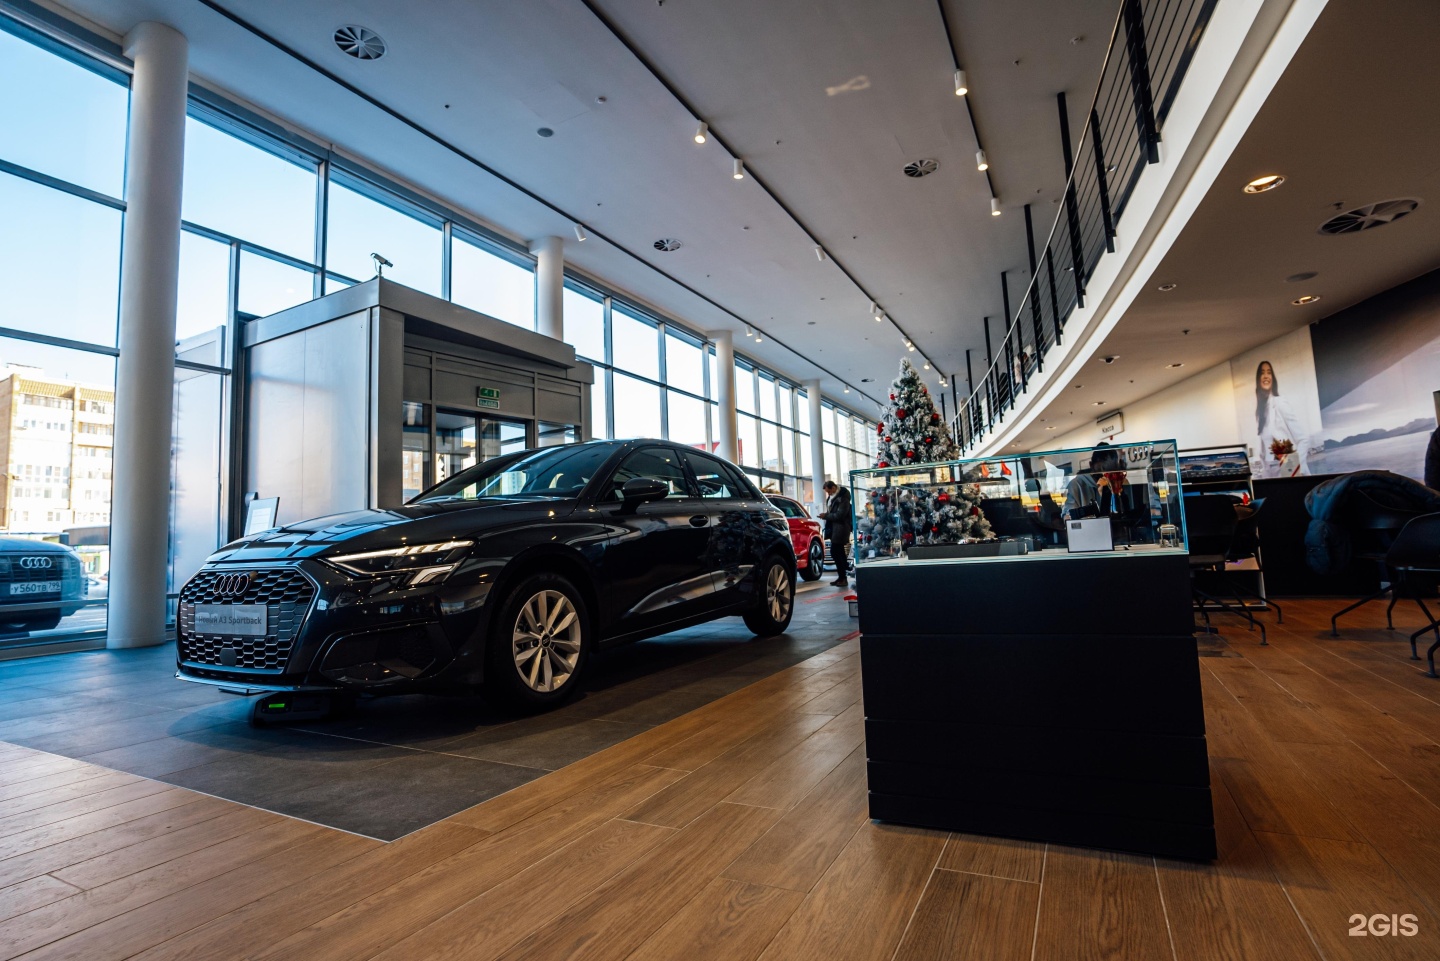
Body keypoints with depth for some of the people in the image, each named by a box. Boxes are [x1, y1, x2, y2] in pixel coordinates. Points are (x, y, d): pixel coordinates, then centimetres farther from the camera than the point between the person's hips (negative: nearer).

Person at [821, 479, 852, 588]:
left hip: (840, 528, -9)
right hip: (834, 527, 9)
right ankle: (842, 577, 20)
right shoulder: (832, 496, 10)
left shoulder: (843, 497, -17)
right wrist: (826, 516, 3)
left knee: (835, 552, -10)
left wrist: (826, 516, -13)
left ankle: (843, 578, -4)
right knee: (839, 552, 13)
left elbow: (840, 515, -21)